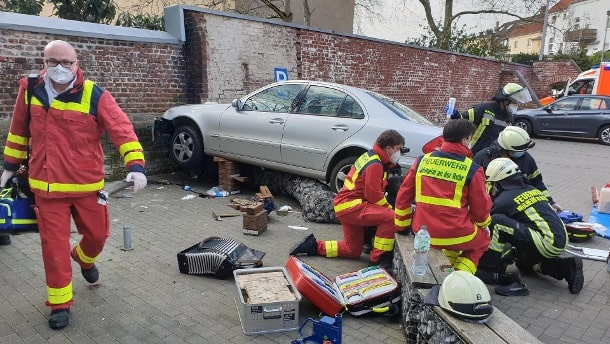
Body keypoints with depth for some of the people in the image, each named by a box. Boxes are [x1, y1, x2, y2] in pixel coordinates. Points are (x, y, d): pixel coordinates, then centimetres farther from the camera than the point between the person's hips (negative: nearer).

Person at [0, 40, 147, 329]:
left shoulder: (94, 95, -11)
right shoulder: (30, 90, 0)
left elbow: (122, 129, -17)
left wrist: (135, 165, -30)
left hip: (87, 183, -1)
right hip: (46, 185, 1)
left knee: (97, 234, 12)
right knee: (54, 245, 5)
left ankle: (84, 258, 49)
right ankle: (60, 303, 22)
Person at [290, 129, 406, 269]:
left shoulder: (370, 155, 11)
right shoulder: (375, 165, -19)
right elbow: (374, 196, -18)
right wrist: (389, 208, -4)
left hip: (345, 205, 10)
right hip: (350, 206, -10)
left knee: (352, 250, 18)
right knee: (390, 217, -24)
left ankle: (313, 246, 21)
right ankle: (377, 259, -13)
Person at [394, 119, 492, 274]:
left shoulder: (423, 160, 1)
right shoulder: (472, 169, -10)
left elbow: (403, 196, 5)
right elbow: (480, 209, -2)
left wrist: (403, 225, 18)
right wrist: (483, 224, 21)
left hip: (422, 232, 5)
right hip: (455, 236, -4)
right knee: (483, 238, 29)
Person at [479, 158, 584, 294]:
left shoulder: (503, 200, -7)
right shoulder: (532, 190, 18)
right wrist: (514, 251, 39)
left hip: (547, 244, -9)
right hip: (562, 241, 9)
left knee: (497, 222, -16)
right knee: (524, 264, 31)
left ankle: (487, 269, -9)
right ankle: (567, 267, 15)